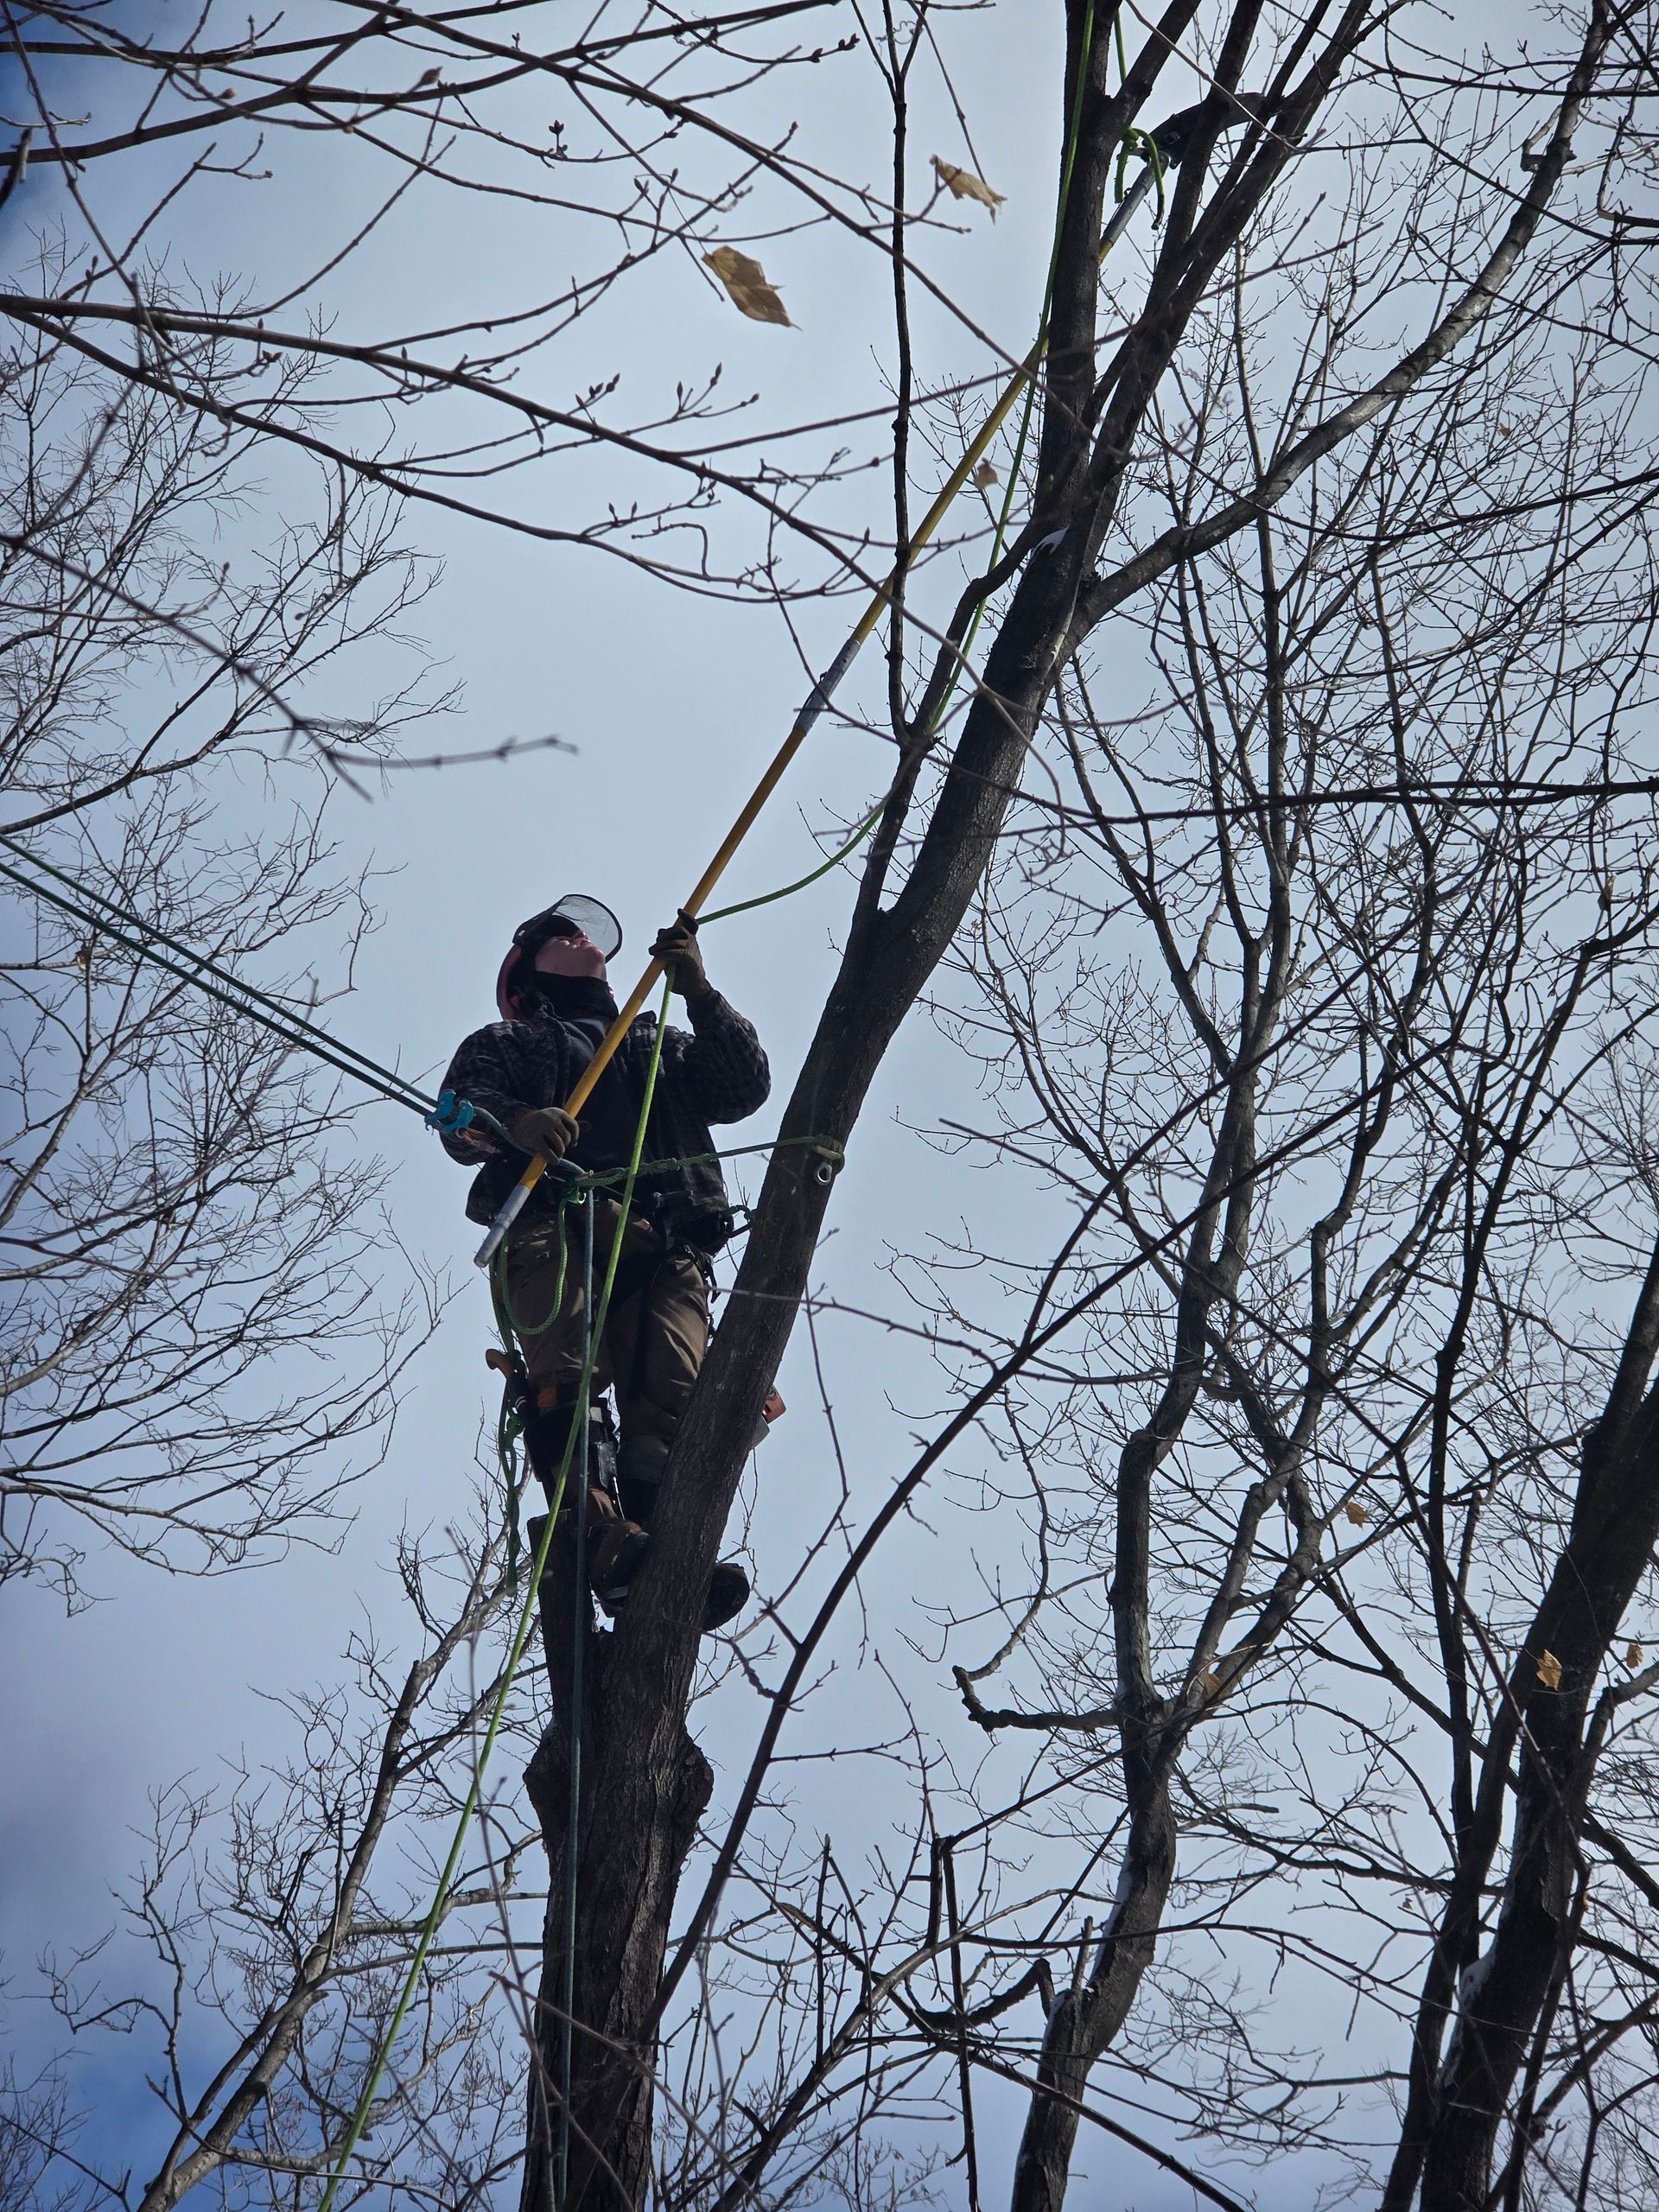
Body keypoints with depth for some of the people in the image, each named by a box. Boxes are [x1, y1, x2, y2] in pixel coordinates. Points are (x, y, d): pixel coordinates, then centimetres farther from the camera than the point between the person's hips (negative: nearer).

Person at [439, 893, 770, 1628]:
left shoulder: (662, 1045, 41)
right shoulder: (504, 1043, 33)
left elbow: (743, 1090, 22)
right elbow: (460, 1120, 11)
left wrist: (699, 994, 11)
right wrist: (515, 1121, -13)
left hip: (663, 1243, 2)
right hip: (554, 1227, -2)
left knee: (669, 1394, -24)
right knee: (568, 1379, -30)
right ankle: (607, 1540, -46)